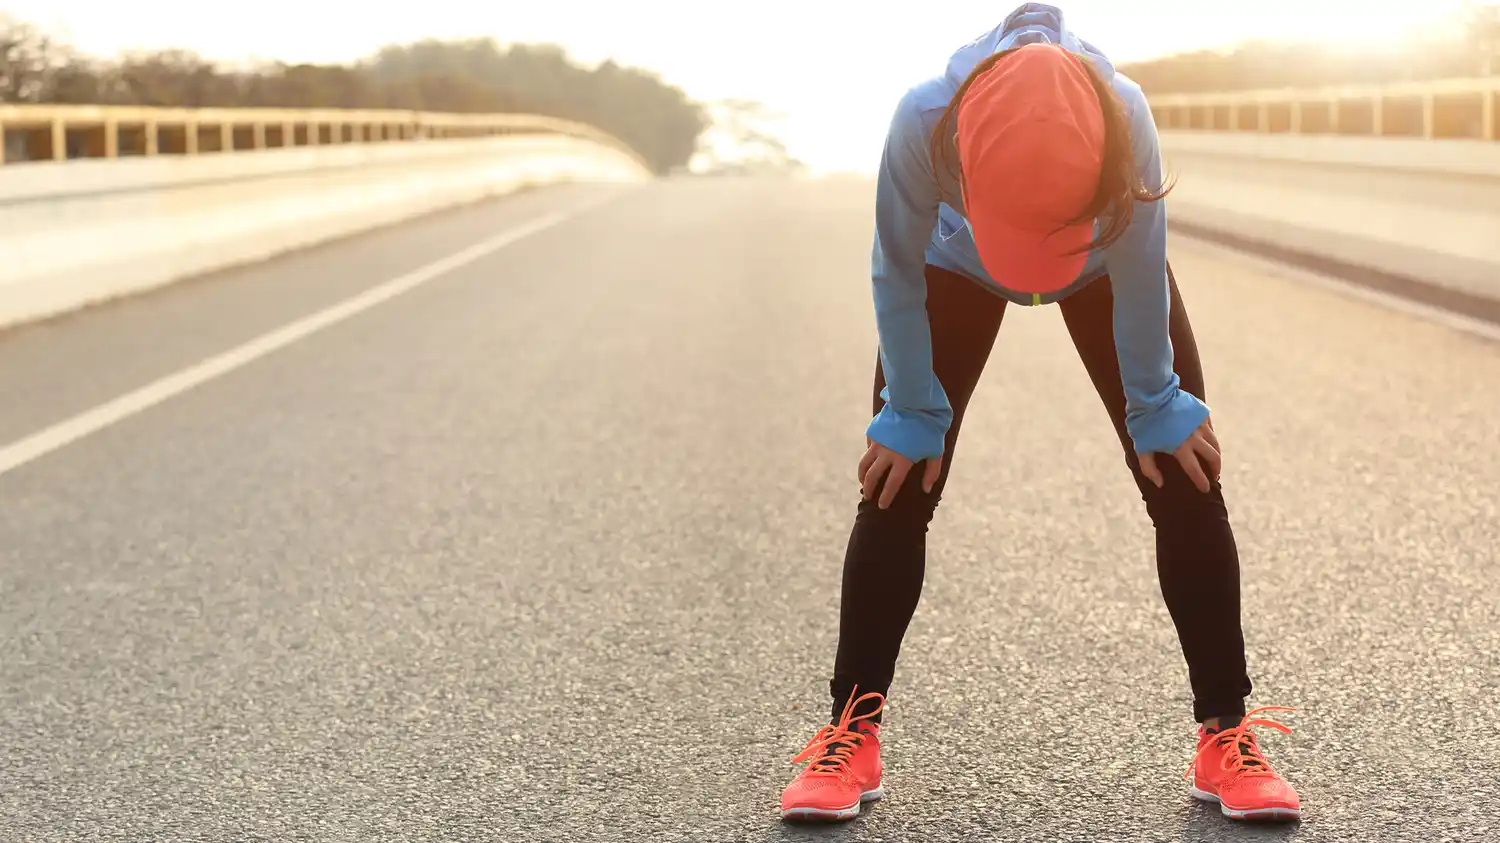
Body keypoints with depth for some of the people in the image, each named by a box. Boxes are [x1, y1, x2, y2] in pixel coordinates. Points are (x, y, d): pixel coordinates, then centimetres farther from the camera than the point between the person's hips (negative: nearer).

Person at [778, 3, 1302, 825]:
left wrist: (1154, 407, -13)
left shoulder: (1124, 118, -42)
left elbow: (1139, 281, -25)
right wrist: (913, 414, -15)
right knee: (897, 485, -8)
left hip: (1104, 266, 0)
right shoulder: (923, 120, -42)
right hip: (956, 265, 0)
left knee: (1184, 477, -8)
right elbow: (898, 278, -25)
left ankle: (1226, 736, 2)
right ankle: (850, 735, 2)